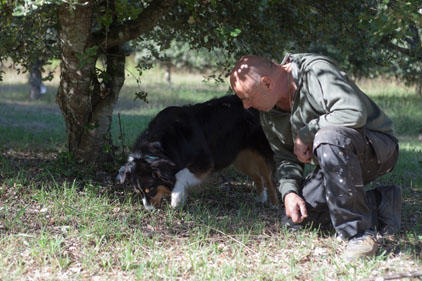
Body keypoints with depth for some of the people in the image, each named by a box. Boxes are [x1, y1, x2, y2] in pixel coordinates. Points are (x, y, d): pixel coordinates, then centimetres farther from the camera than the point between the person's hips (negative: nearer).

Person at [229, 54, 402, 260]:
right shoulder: (269, 113, 3)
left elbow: (354, 113, -36)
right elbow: (285, 158, 7)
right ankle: (379, 203, 2)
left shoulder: (316, 71, -23)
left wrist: (304, 134, -24)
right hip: (337, 159, 9)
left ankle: (359, 234, -31)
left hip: (378, 147, -9)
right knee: (296, 214, -6)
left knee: (328, 137, -39)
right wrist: (289, 193, -13)